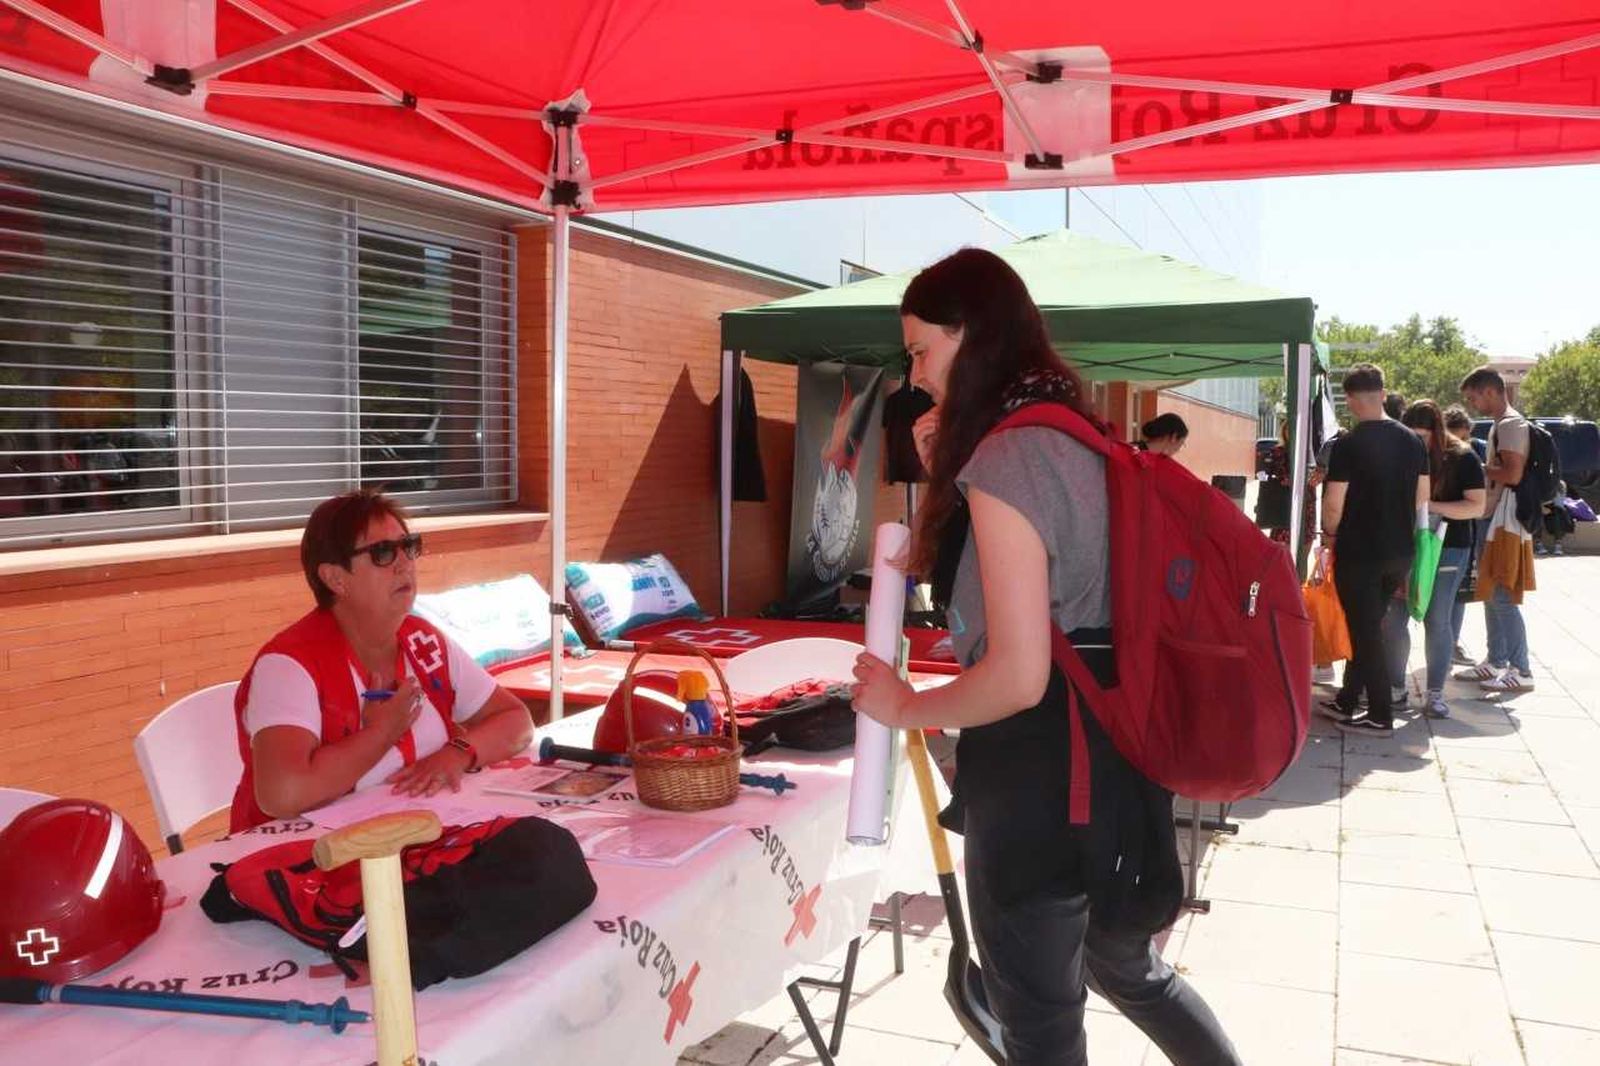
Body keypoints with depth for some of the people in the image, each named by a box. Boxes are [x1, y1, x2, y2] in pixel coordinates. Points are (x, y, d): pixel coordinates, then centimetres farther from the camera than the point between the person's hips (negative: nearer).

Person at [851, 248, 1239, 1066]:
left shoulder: (1006, 459, -21)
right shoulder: (1073, 438, 8)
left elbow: (1017, 675, -25)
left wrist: (904, 707, -9)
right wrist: (951, 477, 10)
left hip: (1040, 771, -10)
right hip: (1105, 753, 10)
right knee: (1126, 969, 30)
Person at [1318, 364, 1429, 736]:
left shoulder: (1349, 445, -16)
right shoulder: (1412, 441, 3)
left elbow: (1334, 503, -18)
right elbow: (1422, 497, 9)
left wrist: (1330, 533, 1)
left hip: (1359, 551, -6)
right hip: (1400, 551, 7)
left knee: (1364, 631, 2)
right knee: (1369, 627, 17)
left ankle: (1380, 716, 6)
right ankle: (1347, 701, 27)